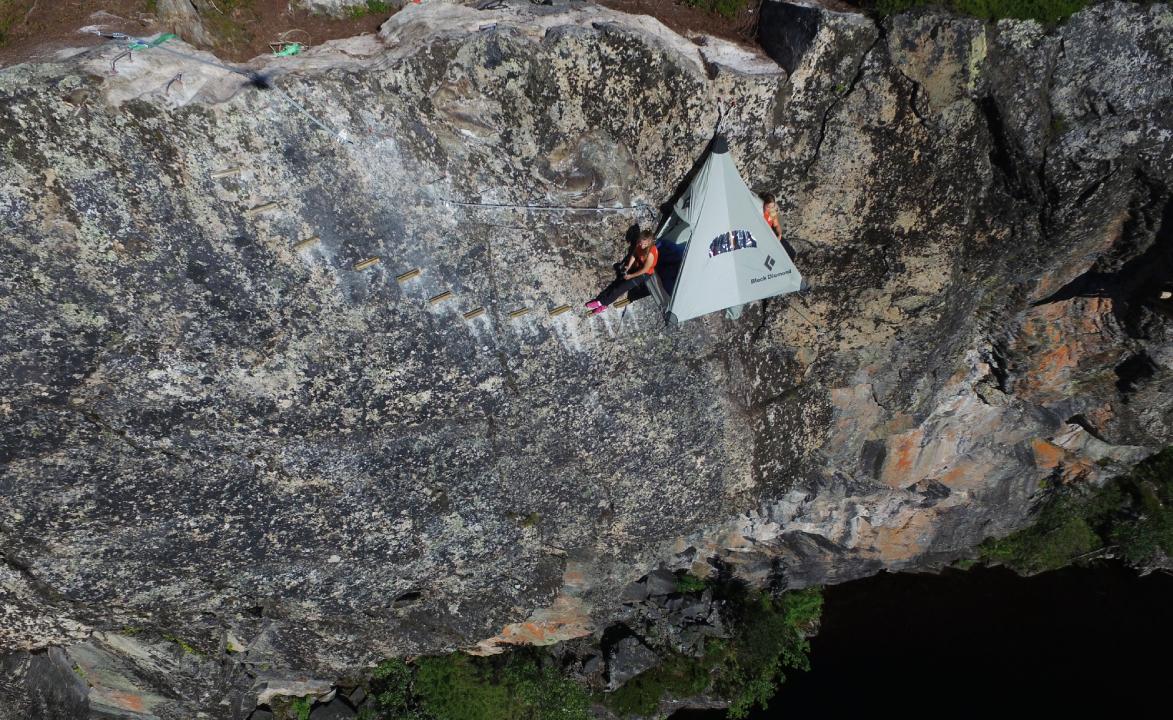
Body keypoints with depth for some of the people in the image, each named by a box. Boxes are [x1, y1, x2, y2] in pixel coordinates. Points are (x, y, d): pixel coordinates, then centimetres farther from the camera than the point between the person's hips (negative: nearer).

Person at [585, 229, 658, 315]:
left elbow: (645, 270, -24)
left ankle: (601, 302, -16)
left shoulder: (651, 253, -33)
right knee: (618, 281, -9)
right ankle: (603, 304, -16)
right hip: (636, 267, 7)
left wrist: (631, 276, -15)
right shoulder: (640, 244, -13)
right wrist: (628, 267, -6)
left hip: (645, 274, -7)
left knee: (623, 286, -19)